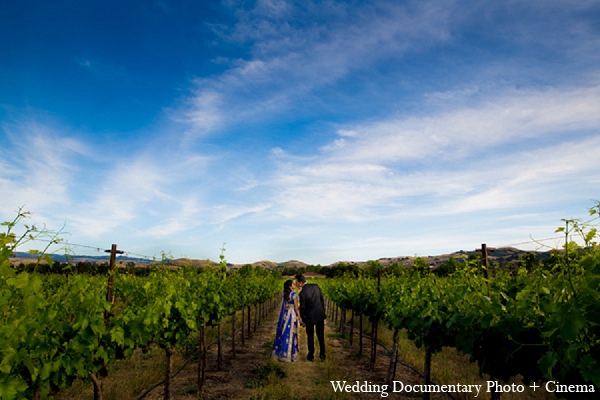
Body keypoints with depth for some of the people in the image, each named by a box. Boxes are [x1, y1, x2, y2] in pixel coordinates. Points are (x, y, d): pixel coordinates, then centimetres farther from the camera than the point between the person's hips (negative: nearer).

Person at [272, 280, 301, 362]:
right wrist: (300, 319, -9)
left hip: (285, 315, 7)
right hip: (292, 316, -7)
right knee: (290, 335, 0)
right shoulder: (294, 294, -13)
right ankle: (289, 355, 6)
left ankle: (282, 354, 19)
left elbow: (284, 306, 11)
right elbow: (296, 308, -14)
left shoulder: (285, 294, 7)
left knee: (284, 334, 12)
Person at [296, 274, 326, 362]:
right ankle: (322, 355, 21)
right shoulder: (316, 286, -5)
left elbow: (302, 307, -11)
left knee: (310, 336, 14)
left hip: (310, 317, -4)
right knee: (321, 336, 15)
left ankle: (311, 356, 25)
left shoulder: (302, 293, -21)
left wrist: (303, 320, 2)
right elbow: (322, 300, 4)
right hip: (320, 315, 4)